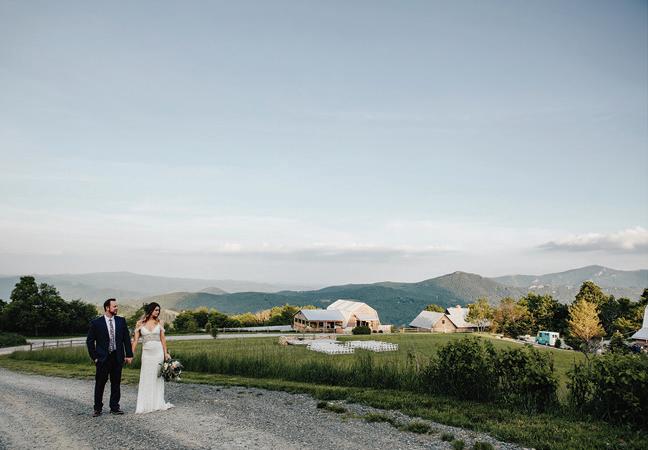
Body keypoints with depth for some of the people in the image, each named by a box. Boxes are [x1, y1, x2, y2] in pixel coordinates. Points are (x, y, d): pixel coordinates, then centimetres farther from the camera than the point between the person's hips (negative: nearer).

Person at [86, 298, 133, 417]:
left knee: (116, 383, 9)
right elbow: (90, 341, 0)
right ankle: (98, 408, 18)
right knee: (100, 384, 4)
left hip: (117, 357, 3)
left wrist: (129, 355, 1)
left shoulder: (121, 321, 4)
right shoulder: (96, 323, -5)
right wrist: (94, 357, -4)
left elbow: (127, 339, 6)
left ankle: (115, 407, 19)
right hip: (103, 358, -3)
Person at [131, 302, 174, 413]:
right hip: (146, 353, -1)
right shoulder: (140, 323, 1)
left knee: (158, 377, 6)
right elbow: (135, 340, -1)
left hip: (158, 352, 1)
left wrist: (166, 353, 0)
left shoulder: (159, 323, 4)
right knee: (146, 378, 2)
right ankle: (145, 405, 10)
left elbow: (163, 339, 6)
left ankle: (157, 403, 15)